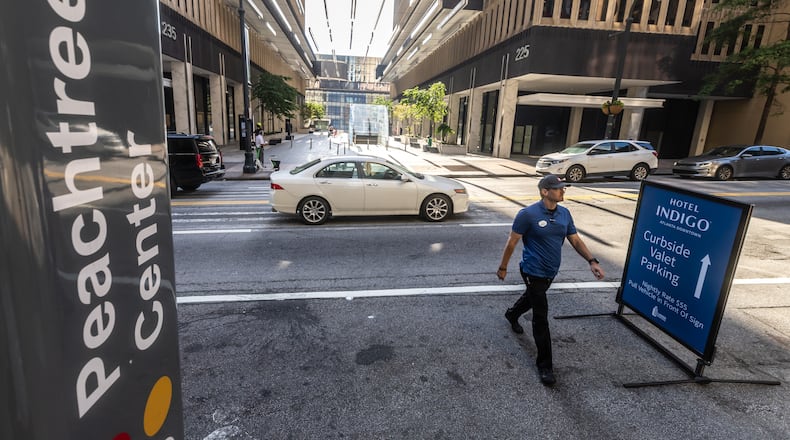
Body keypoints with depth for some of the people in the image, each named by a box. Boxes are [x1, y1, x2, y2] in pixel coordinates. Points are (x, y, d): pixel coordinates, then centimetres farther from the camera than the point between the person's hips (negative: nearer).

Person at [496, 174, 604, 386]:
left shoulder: (565, 213, -1)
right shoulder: (528, 214, -20)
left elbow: (575, 240, 4)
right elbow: (512, 242, -13)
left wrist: (592, 261, -9)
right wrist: (503, 267, -7)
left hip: (551, 272, 7)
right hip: (534, 272, -7)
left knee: (532, 298, 30)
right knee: (541, 318, -3)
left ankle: (512, 314, 62)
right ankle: (544, 365, 11)